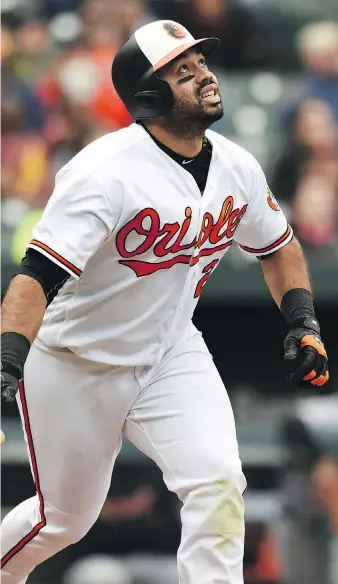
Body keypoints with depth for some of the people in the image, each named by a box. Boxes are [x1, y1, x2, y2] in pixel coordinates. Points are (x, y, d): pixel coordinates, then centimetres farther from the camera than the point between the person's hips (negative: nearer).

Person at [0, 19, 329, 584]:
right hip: (75, 367, -5)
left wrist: (303, 323, 2)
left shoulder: (236, 167, -5)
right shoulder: (105, 171, -27)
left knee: (218, 485, -18)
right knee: (65, 520, 12)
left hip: (171, 356, 5)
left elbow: (277, 245, 15)